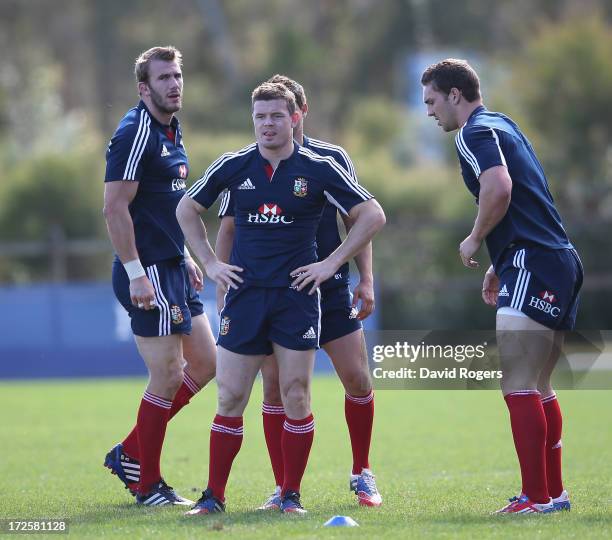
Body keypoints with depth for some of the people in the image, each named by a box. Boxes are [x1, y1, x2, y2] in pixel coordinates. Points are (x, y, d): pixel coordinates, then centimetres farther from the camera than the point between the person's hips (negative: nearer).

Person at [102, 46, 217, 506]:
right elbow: (115, 207, -20)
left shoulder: (171, 131, 14)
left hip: (173, 268, 10)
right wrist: (136, 273, -23)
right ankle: (147, 485, 7)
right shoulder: (135, 132, -15)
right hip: (147, 273, -10)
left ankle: (129, 454, 20)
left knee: (204, 362, 13)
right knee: (167, 377, -6)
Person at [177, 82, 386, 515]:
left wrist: (332, 264, -5)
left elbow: (373, 216, -1)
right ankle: (214, 495, 6)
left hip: (296, 294, -2)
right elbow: (187, 208, 16)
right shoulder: (234, 166, 3)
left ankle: (291, 495, 8)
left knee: (296, 394, -3)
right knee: (230, 397, -1)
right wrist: (210, 263, 9)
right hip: (245, 292, 2)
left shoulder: (319, 169, -4)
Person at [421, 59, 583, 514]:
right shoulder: (501, 126, 23)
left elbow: (499, 187, -25)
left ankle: (537, 497, -15)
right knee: (538, 388, 14)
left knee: (518, 386, -12)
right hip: (561, 260, 10)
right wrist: (498, 265, 26)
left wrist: (474, 240, -11)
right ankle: (554, 492, 17)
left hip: (534, 264, -10)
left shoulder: (476, 132, -7)